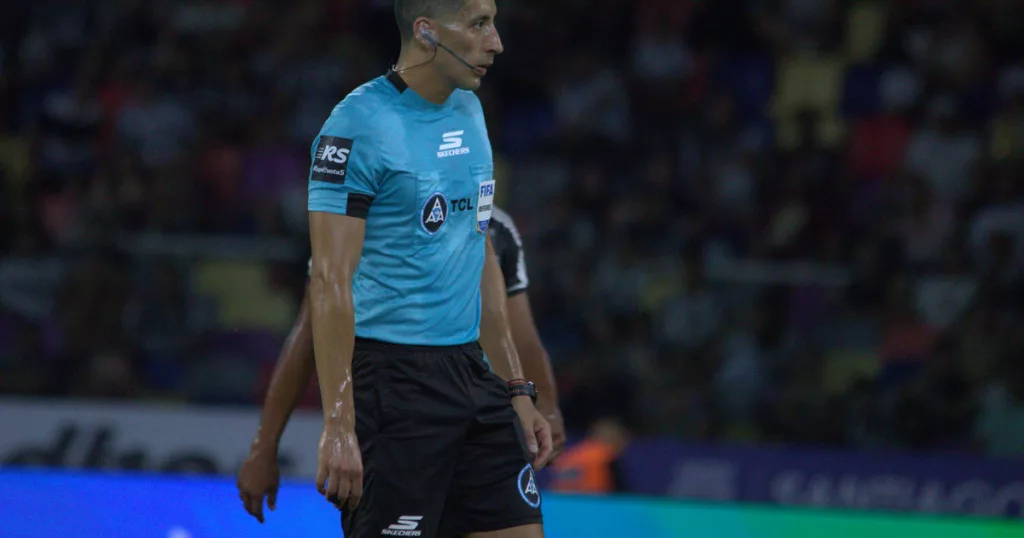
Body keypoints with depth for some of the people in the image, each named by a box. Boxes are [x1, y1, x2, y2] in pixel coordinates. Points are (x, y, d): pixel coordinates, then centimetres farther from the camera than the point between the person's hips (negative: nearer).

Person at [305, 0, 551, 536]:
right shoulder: (360, 125, -13)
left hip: (471, 373, 8)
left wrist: (518, 391, 16)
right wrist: (338, 425, -23)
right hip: (392, 385, -8)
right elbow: (330, 281, -18)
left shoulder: (469, 111, 12)